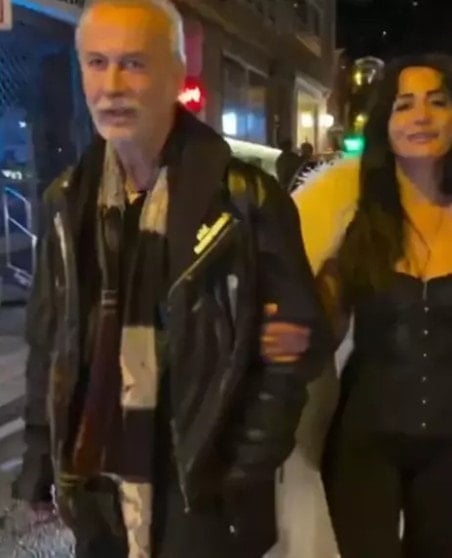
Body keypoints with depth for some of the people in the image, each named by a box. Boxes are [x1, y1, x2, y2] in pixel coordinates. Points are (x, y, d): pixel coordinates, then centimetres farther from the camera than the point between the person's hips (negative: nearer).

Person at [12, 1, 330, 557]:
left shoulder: (247, 200, -11)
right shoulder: (66, 203, 2)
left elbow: (298, 340, -8)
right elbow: (46, 341, 8)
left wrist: (246, 475, -11)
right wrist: (42, 457, 5)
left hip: (205, 494, -4)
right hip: (96, 492, 4)